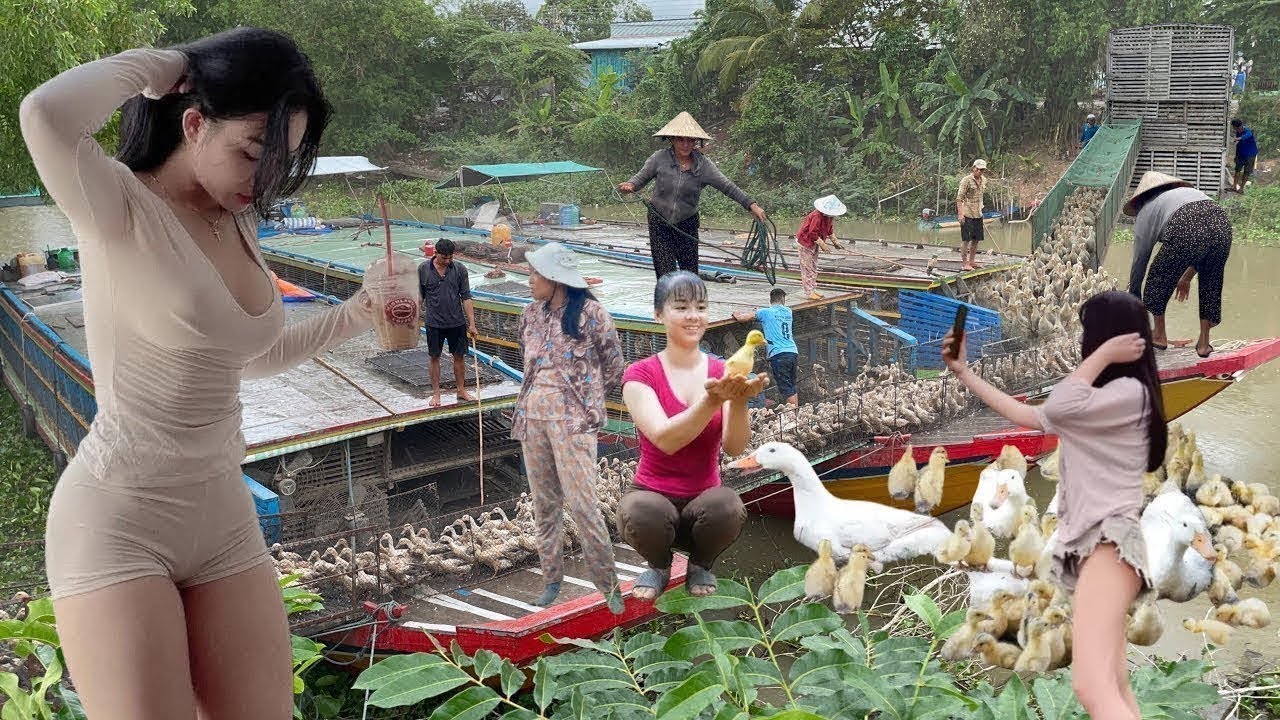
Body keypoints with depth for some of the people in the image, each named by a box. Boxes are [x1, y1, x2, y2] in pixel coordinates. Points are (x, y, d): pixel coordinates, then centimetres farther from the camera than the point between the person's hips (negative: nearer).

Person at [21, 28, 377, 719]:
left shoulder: (240, 225, 9)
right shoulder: (122, 209, -12)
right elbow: (46, 116, -35)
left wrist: (354, 316, 10)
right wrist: (159, 65, -17)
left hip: (225, 517, 7)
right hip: (117, 521, -6)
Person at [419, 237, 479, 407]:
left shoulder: (460, 269, -4)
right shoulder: (423, 269, -5)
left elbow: (466, 297, -3)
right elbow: (419, 297, 3)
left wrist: (472, 324, -6)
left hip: (457, 322, 1)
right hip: (434, 323, -1)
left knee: (459, 356, 9)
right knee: (435, 357, 8)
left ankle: (461, 391, 23)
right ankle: (436, 394, 19)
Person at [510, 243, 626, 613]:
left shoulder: (590, 313, -8)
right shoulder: (531, 314, 8)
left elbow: (614, 367, 1)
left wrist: (583, 396, 7)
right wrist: (537, 395, 14)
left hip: (572, 417, -5)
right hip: (532, 415, 6)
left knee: (581, 503, -9)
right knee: (544, 503, 10)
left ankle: (608, 584, 5)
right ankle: (552, 579, 22)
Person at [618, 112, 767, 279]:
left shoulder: (703, 164, -7)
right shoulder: (659, 158, -8)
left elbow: (727, 186, -8)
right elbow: (641, 177, 3)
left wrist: (752, 205, -15)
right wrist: (630, 185, -21)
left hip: (687, 224, 1)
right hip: (659, 223, -1)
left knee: (691, 274, 4)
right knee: (665, 276, -4)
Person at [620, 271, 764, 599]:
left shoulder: (723, 372, 1)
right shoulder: (640, 374, -7)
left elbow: (734, 447, -14)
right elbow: (665, 440, -23)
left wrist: (739, 400, -34)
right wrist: (712, 400, -38)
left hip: (705, 499, 2)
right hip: (653, 494, -1)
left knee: (728, 507, -34)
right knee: (641, 513, -37)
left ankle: (700, 565, 2)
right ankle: (659, 565, 2)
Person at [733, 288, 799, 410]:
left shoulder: (765, 312, 1)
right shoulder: (788, 312, 16)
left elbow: (741, 318, 4)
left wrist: (737, 315, 27)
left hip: (778, 354, -6)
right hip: (793, 352, 6)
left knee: (786, 389, -7)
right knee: (792, 387, 15)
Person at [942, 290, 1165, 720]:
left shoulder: (1130, 392, -6)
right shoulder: (1098, 402, 24)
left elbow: (1056, 408, -17)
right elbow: (1022, 414, 28)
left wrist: (1105, 353, -6)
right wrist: (963, 372, 29)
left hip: (1110, 541, -10)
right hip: (1085, 543, 10)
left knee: (1092, 685, -28)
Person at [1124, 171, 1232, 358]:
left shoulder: (1145, 212, 27)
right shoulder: (1189, 191, 40)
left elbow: (1139, 262, 29)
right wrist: (1187, 277, 54)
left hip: (1186, 231, -4)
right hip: (1222, 223, 4)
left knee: (1159, 279, 22)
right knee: (1211, 285, 25)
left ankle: (1160, 335, 35)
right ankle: (1203, 343, 32)